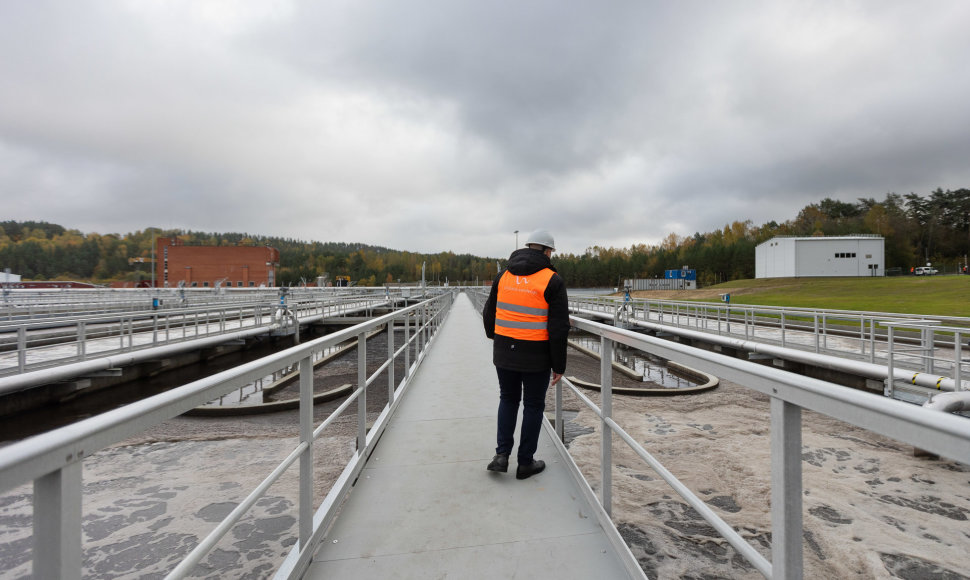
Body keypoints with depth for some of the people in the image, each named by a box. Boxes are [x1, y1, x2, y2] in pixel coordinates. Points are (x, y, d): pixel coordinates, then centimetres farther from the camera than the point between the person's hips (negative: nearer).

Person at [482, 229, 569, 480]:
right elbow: (559, 327, -12)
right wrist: (559, 365, -4)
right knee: (533, 406, 13)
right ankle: (525, 463, 24)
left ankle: (502, 455, 16)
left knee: (508, 399, 22)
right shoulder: (552, 281, -10)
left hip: (504, 353, 4)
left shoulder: (504, 276, 3)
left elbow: (488, 313, 11)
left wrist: (494, 337, 30)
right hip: (536, 356, -3)